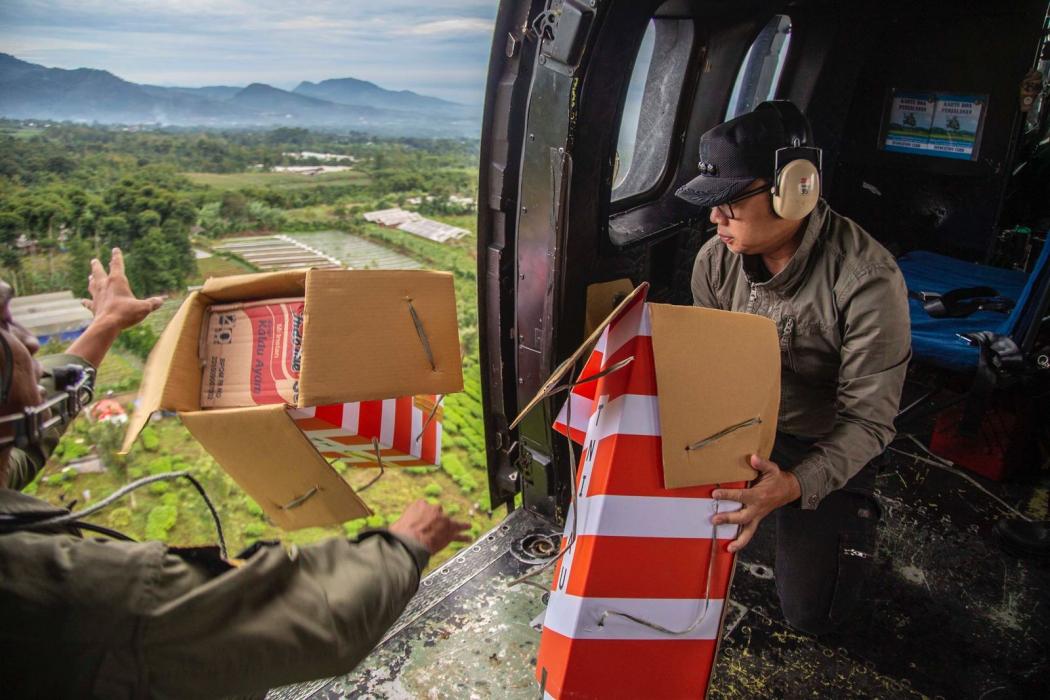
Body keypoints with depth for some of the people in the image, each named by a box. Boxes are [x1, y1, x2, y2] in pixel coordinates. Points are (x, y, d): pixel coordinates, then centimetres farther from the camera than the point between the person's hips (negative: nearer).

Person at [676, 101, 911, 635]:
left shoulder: (866, 281, -30)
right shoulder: (717, 258, -14)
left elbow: (869, 420, -27)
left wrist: (796, 485, -43)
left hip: (823, 446, -4)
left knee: (810, 614, -2)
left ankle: (853, 513, 28)